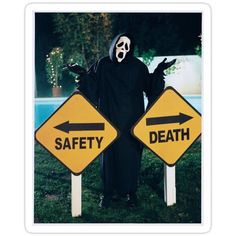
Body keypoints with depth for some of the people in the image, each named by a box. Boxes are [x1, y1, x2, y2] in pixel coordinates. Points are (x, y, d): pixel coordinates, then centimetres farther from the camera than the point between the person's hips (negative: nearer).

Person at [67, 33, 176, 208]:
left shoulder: (137, 66, 0)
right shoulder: (103, 65, 0)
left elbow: (149, 86, 0)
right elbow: (92, 87, 0)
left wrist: (158, 72, -13)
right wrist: (82, 74, -15)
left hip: (131, 120, 0)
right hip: (110, 119, 0)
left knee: (131, 154, 4)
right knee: (109, 153, 5)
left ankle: (130, 191, 17)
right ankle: (108, 191, 16)